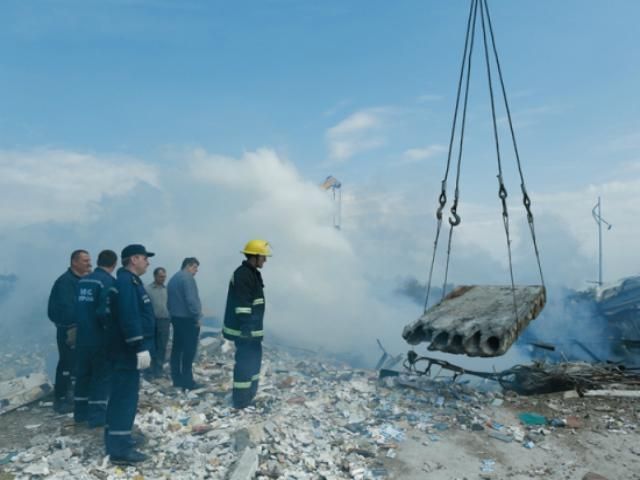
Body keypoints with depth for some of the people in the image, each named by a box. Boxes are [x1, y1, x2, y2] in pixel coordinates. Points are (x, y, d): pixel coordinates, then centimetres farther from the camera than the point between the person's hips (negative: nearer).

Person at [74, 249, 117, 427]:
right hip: (100, 338, -7)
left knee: (83, 374, 17)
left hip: (82, 337, 7)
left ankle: (81, 413, 27)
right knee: (101, 376, 3)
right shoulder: (109, 282, -16)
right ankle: (97, 416, 8)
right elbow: (105, 312, -23)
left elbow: (75, 307, 11)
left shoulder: (82, 281, 7)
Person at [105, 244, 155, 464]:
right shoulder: (126, 282, -17)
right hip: (128, 350, -11)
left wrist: (140, 347, 25)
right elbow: (129, 318, -26)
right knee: (126, 396, -6)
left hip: (127, 349, 11)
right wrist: (140, 348, -26)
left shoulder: (130, 281, 16)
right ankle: (120, 448, 0)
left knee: (121, 394, 17)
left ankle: (115, 439, 28)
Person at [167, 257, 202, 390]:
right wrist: (197, 316, -17)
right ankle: (187, 381, -6)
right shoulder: (187, 278, -13)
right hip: (187, 318, -10)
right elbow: (191, 299, -22)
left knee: (177, 348, 11)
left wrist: (172, 314, 21)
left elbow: (171, 300, 19)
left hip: (176, 318, 10)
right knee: (189, 350, -7)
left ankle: (177, 379, 16)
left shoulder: (173, 279, 17)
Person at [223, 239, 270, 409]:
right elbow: (242, 305, -24)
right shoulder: (243, 275, -18)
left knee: (254, 360, 18)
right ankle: (241, 401, 6)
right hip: (244, 330, -11)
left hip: (252, 328, 11)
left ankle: (249, 397, 30)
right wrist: (246, 329, -26)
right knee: (245, 363, -4)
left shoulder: (252, 273, 14)